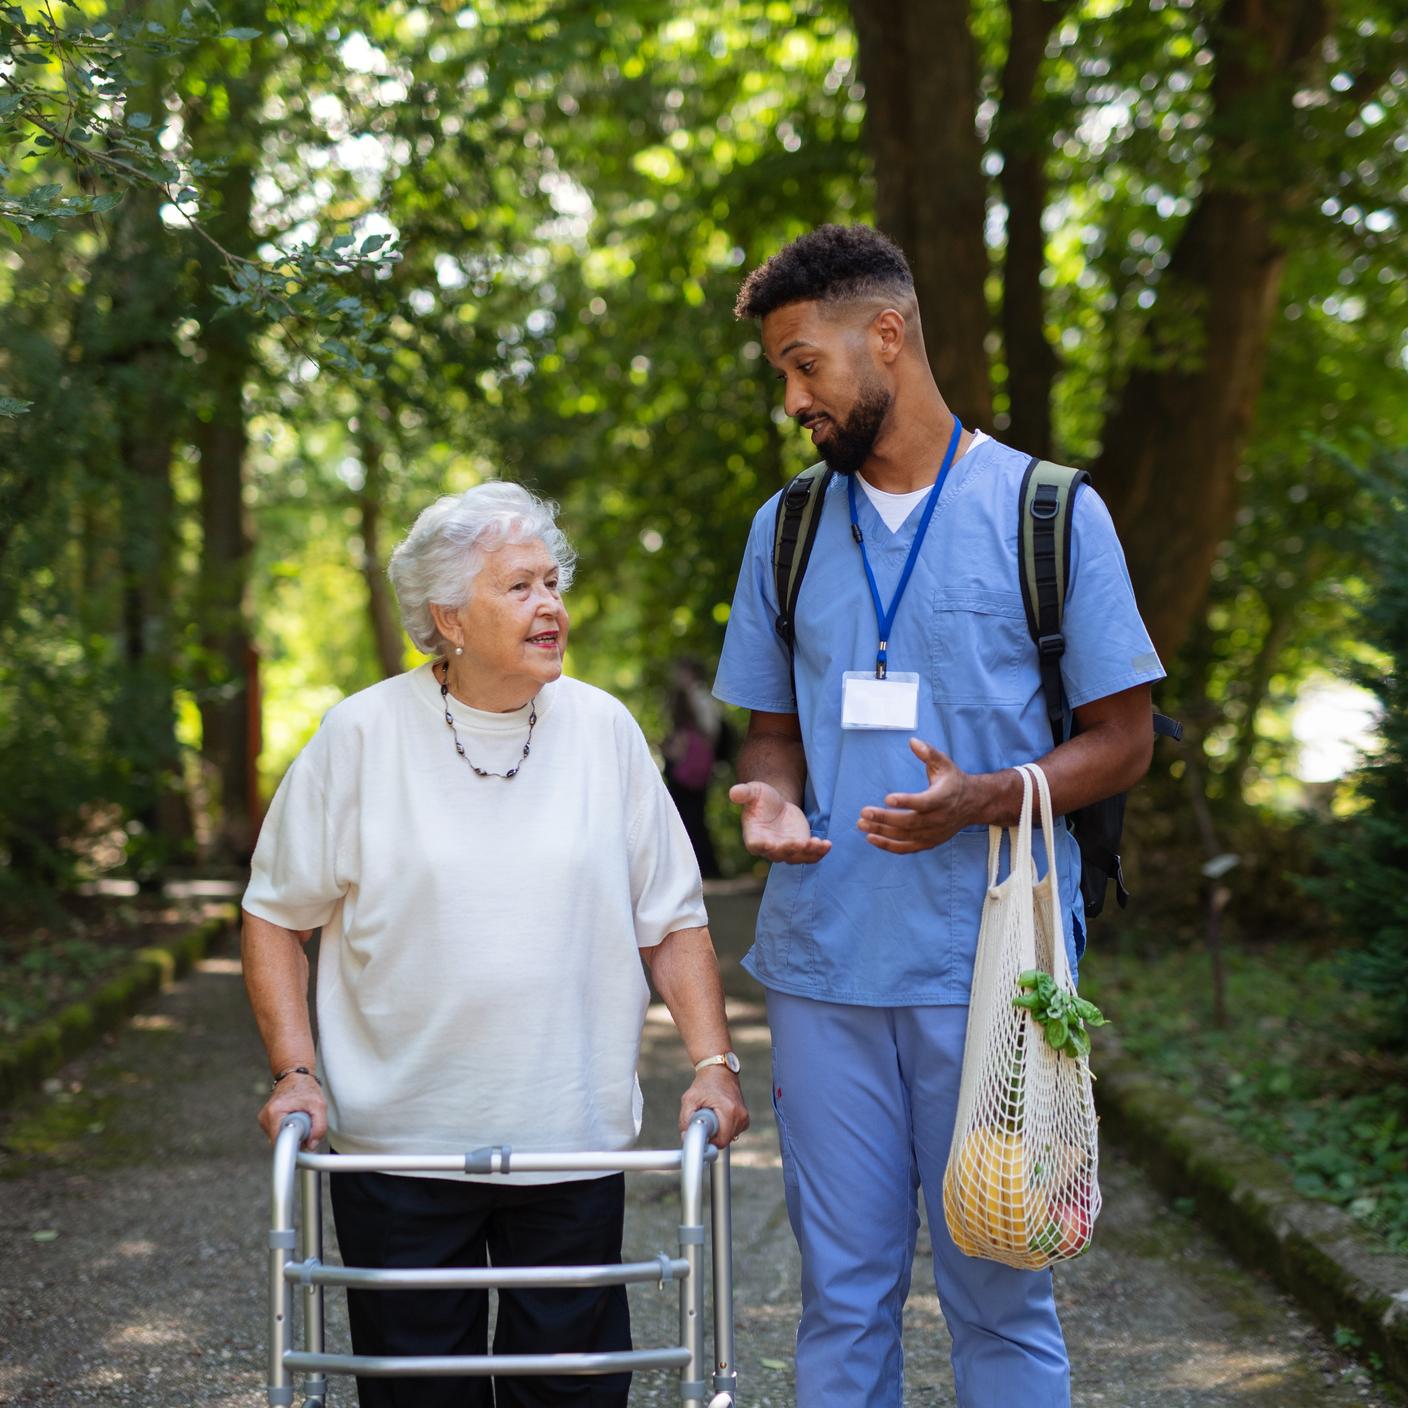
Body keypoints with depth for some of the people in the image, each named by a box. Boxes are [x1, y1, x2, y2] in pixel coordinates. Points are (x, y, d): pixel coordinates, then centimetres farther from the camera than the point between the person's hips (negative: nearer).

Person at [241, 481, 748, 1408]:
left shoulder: (603, 729, 3)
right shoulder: (362, 734, -3)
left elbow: (673, 920, 8)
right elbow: (277, 915, 4)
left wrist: (712, 1063, -3)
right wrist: (296, 1071, -6)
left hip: (573, 1144, 1)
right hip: (397, 1145, -1)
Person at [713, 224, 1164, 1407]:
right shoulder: (788, 529, 11)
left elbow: (1123, 737, 0)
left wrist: (984, 800, -18)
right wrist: (771, 798, -5)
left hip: (990, 968, -3)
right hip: (823, 960, 4)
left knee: (999, 1292, 5)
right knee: (843, 1289, 9)